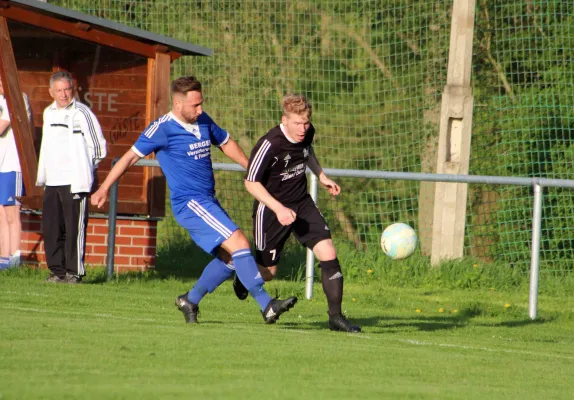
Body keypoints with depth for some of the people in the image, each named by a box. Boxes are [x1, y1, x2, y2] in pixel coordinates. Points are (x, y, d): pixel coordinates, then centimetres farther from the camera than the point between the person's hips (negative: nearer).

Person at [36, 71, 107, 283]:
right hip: (52, 182, 7)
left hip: (75, 182, -7)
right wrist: (42, 175, 20)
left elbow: (98, 147, -3)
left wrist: (83, 168, 1)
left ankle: (74, 272, -3)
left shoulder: (82, 113, -6)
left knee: (75, 228, -7)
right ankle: (57, 270, 11)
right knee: (50, 228, 4)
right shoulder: (48, 113, 15)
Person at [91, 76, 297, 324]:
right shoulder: (164, 129, -11)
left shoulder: (203, 121, 9)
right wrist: (104, 189, -2)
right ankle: (266, 304, -20)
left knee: (230, 258, 9)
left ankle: (190, 301, 24)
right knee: (239, 243, -18)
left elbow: (226, 144, 26)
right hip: (189, 203, -9)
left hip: (208, 202, 9)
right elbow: (132, 156, -4)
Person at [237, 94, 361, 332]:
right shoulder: (269, 145, -26)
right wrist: (278, 209, -27)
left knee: (328, 254, -12)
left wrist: (321, 176, 21)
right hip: (272, 209, -5)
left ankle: (335, 317, -6)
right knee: (267, 273, 6)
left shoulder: (307, 133, -5)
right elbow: (251, 183, -19)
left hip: (302, 204, 5)